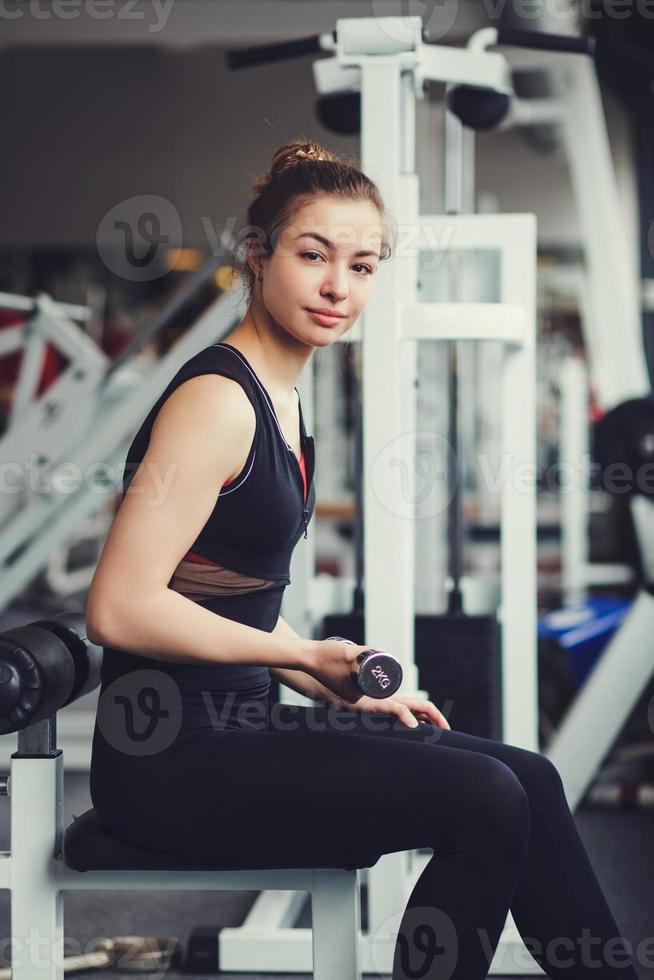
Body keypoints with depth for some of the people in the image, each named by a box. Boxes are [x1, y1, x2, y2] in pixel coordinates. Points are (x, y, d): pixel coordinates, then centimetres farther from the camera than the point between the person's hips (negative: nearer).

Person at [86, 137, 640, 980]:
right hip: (174, 757, -9)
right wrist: (308, 657, -17)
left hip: (233, 721, 9)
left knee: (528, 781, 2)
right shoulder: (217, 401, -15)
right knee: (488, 805, -17)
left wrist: (346, 691, 11)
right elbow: (121, 609, -22)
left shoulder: (278, 397, 14)